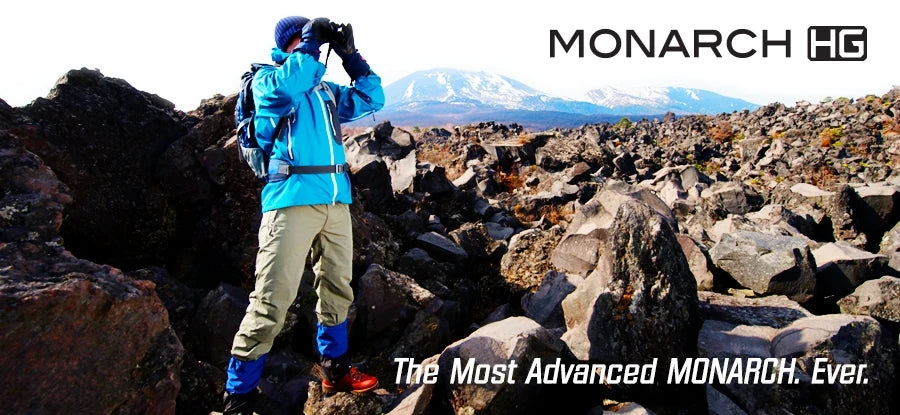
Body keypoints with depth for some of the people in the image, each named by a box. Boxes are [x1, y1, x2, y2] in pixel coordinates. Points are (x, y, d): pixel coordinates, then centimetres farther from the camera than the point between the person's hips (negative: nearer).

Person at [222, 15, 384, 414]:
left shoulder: (326, 90, 22)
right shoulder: (266, 80, 4)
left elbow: (372, 99, 19)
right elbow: (288, 85, -19)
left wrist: (350, 56, 13)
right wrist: (312, 41, -8)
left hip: (336, 199, 7)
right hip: (292, 199, -7)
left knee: (337, 288, 15)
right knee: (271, 300, -9)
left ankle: (335, 370, 31)